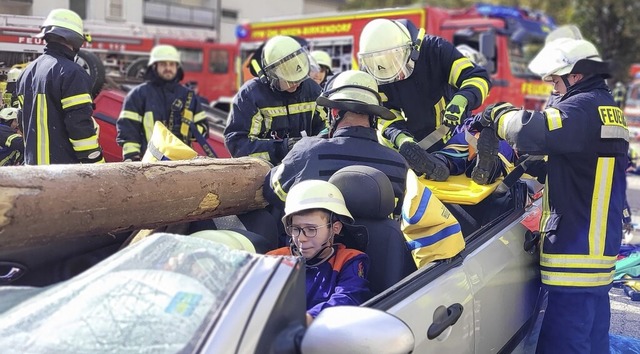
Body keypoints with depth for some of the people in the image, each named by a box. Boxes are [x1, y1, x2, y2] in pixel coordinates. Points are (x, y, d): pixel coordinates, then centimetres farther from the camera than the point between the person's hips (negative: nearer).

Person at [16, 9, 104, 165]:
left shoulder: (28, 72, 15)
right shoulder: (71, 73, -14)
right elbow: (80, 123, -19)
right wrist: (95, 163, -15)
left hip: (33, 161, 9)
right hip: (65, 164, -9)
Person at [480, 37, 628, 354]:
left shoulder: (583, 107, -15)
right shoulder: (608, 108, 17)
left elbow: (532, 131, -30)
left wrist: (499, 114, -12)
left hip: (575, 246, -11)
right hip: (601, 243, 11)